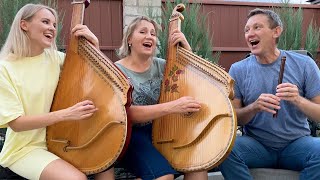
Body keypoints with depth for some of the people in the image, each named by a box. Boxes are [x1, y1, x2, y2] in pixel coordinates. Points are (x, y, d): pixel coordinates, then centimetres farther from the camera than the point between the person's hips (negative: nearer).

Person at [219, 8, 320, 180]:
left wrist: (298, 100, -22)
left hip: (296, 143, 0)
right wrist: (254, 107, -20)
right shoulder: (238, 69, 0)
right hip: (256, 144, 0)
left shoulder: (304, 64, -1)